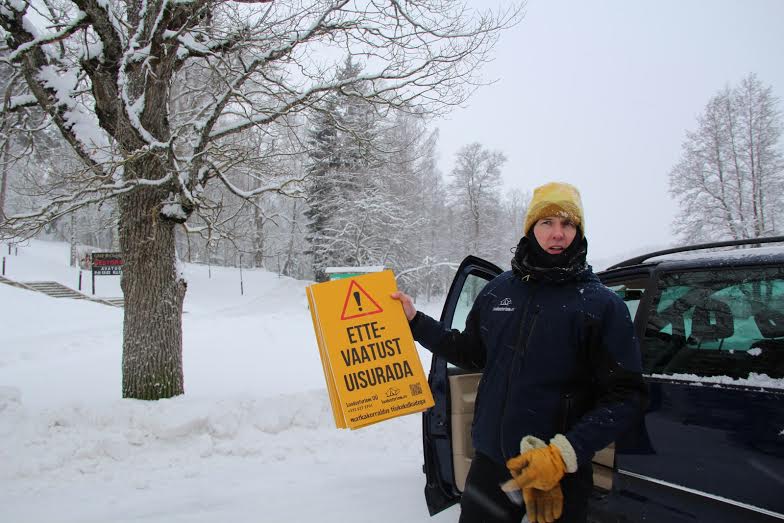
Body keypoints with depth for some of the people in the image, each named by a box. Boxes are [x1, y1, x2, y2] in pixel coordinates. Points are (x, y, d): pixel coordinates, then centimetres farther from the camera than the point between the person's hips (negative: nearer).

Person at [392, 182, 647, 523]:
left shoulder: (603, 304, -10)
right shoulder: (497, 290, 3)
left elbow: (624, 397, -12)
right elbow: (473, 354, 15)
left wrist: (565, 454, -21)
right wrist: (415, 320, 8)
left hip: (562, 475, -3)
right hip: (488, 462, 4)